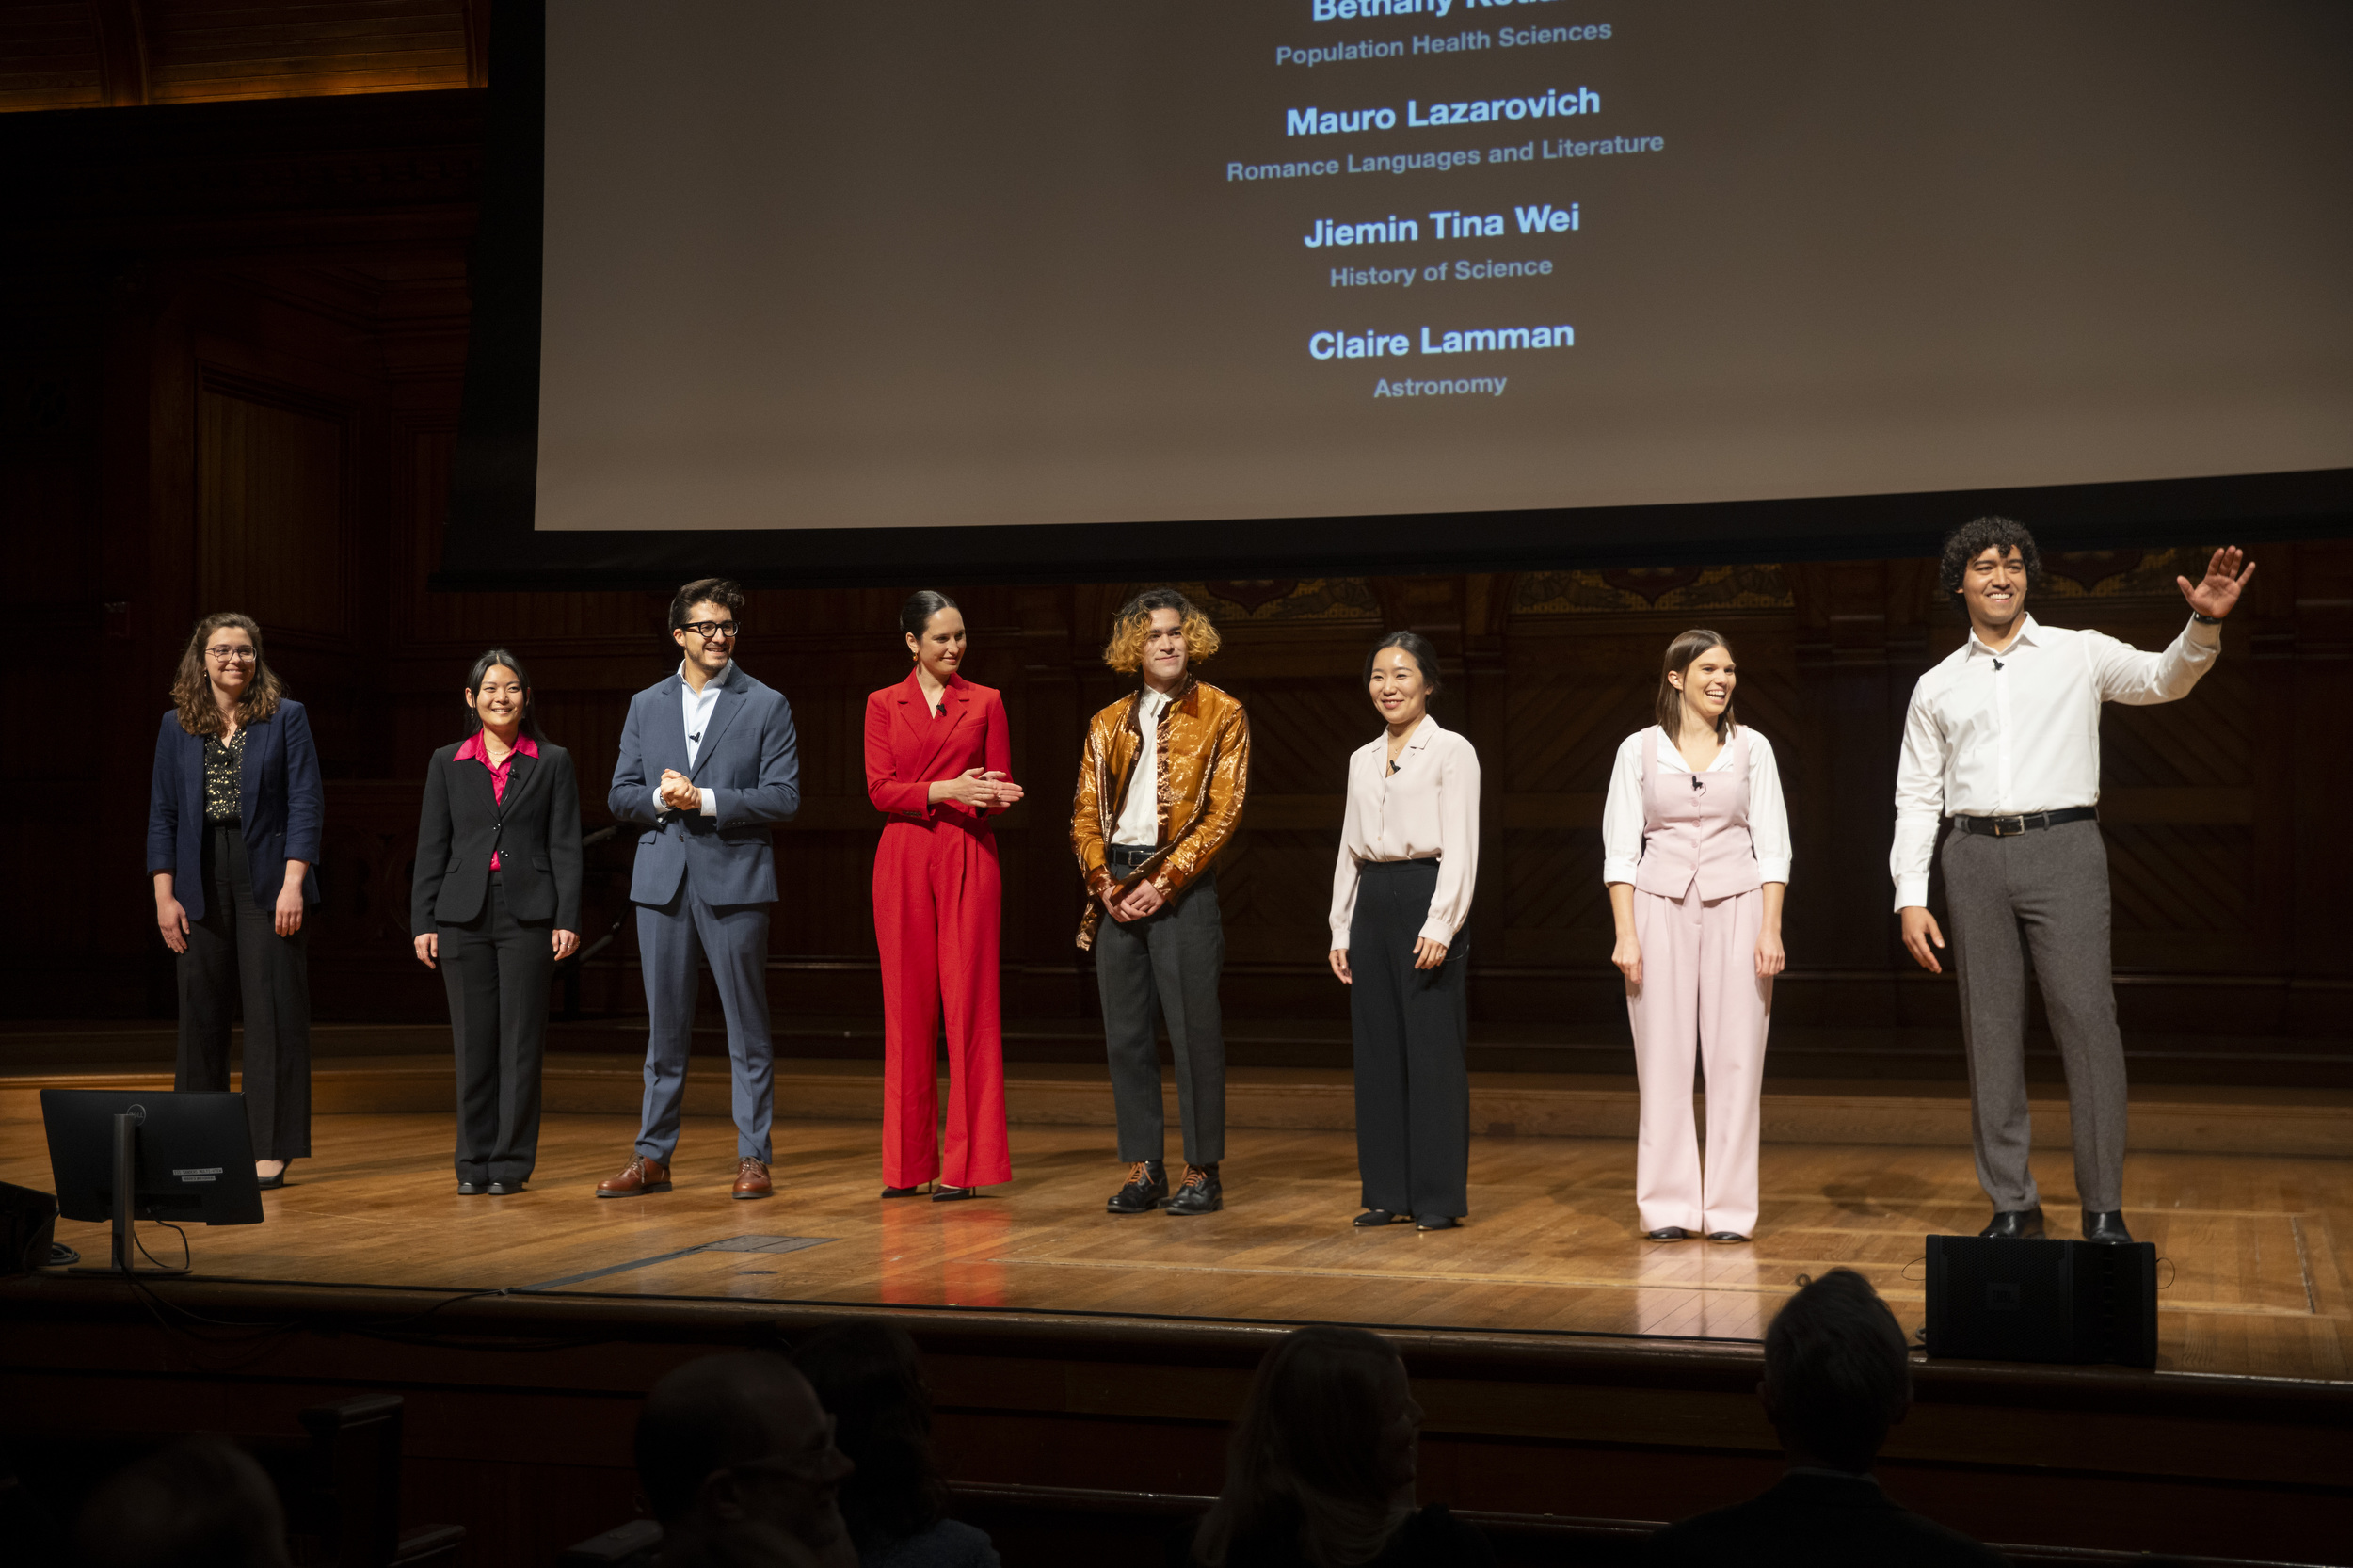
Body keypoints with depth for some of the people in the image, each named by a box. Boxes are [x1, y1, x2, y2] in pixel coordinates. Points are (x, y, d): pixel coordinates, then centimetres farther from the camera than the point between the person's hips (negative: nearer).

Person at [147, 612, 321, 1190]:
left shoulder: (286, 718, 2)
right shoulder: (177, 726, 10)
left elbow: (306, 805, -3)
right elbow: (162, 813, 9)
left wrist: (293, 884, -12)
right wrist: (164, 896, 1)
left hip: (266, 878, -3)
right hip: (201, 882, 3)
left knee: (273, 1011, -3)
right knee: (200, 1012, 5)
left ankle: (271, 1150, 0)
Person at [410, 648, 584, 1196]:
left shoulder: (551, 762, 6)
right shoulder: (447, 764, 9)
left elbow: (565, 847, 3)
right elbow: (431, 847, 8)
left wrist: (567, 920, -5)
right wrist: (422, 923, 2)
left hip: (527, 914, -1)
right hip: (464, 915, 1)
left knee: (520, 1039, 0)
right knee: (473, 1040, 3)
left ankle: (512, 1162, 6)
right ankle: (474, 1161, 11)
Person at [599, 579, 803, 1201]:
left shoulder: (766, 706, 2)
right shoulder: (646, 706, 12)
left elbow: (784, 797, -6)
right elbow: (621, 795, 11)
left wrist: (705, 799, -15)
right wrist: (661, 799, -10)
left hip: (734, 880, -3)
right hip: (663, 881, 3)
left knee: (747, 1028, 1)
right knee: (664, 1027, 8)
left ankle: (753, 1158, 7)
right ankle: (653, 1157, 14)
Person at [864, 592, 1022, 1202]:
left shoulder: (986, 703, 8)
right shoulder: (884, 705, 9)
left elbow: (1002, 786, 7)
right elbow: (880, 789, -1)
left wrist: (991, 796, -16)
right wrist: (946, 790, -16)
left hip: (968, 859, -1)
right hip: (904, 859, 1)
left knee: (969, 1000, -6)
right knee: (907, 1004, 3)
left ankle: (967, 1163, -3)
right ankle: (908, 1162, 10)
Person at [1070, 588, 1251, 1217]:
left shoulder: (1221, 715, 2)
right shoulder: (1109, 723, 15)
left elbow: (1223, 810, -6)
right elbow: (1085, 812, 11)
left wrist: (1164, 881, -13)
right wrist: (1103, 880, -5)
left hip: (1182, 881, -4)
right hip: (1116, 883, 4)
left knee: (1193, 1028, -5)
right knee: (1125, 1031, 4)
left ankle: (1203, 1171, 2)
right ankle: (1143, 1169, 11)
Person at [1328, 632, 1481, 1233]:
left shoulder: (1452, 751, -2)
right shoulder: (1362, 760, 16)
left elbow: (1460, 846, -9)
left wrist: (1440, 922, -17)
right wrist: (1341, 928, 13)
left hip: (1425, 895, -6)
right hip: (1372, 902, 6)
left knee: (1433, 1048, -6)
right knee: (1378, 1048, 6)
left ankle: (1439, 1196, -1)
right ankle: (1388, 1191, 12)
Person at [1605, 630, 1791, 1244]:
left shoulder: (1752, 748, 7)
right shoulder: (1639, 750, 4)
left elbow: (1772, 844, 5)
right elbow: (1620, 848, 3)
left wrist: (1771, 928, -5)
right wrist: (1625, 933, -6)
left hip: (1736, 903, 1)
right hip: (1661, 903, -1)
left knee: (1735, 1056, -1)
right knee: (1664, 1056, -1)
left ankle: (1729, 1208, 6)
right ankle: (1668, 1208, 6)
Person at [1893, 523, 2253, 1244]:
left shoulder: (2080, 654, 8)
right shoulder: (1937, 686, 14)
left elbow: (2163, 678, -6)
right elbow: (1917, 798, 12)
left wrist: (2204, 625, -26)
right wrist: (1910, 898, 3)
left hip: (2062, 846, -2)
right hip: (1975, 857, 3)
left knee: (2088, 1020, -9)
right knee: (1990, 1033, 3)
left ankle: (2104, 1210, -6)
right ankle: (2011, 1204, 11)